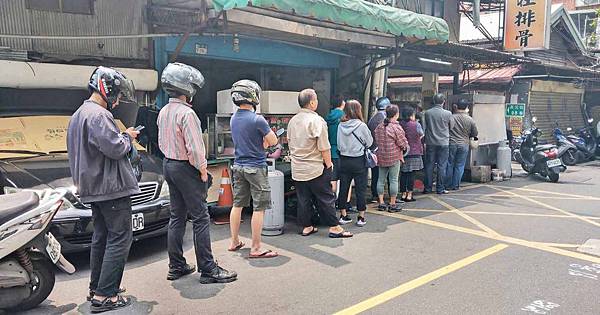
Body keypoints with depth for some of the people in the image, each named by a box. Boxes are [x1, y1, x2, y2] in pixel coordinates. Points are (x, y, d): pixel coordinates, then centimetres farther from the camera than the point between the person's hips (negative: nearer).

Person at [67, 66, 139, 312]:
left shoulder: (79, 114, 17)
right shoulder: (98, 115, -17)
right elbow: (115, 148, -23)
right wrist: (127, 137, -4)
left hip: (93, 187, 11)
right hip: (111, 187, -11)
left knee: (101, 237, 17)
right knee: (120, 239, -6)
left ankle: (96, 289, 26)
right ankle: (104, 296, -4)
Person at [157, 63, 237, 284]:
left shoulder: (164, 112, 10)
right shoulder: (186, 113, -19)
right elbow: (194, 147, -22)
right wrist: (203, 170, -11)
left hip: (168, 165, 10)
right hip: (186, 167, -9)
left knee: (177, 216, 14)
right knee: (200, 218, -4)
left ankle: (176, 266, 21)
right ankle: (208, 270, 1)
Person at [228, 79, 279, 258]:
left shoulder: (233, 119, 6)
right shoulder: (257, 120, -18)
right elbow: (273, 142, -10)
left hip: (238, 166, 8)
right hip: (256, 167, -8)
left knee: (237, 205, 15)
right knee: (259, 208, 0)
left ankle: (234, 242, 25)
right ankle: (256, 249, 5)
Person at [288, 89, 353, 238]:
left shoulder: (292, 120, 7)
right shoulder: (317, 120, -15)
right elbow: (324, 147, -16)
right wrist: (329, 164, -4)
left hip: (297, 168, 7)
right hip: (315, 168, -6)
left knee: (303, 199, 13)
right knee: (326, 198, 3)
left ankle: (307, 226, 21)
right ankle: (334, 228, 9)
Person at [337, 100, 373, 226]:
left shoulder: (341, 126, -4)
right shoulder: (361, 126, -14)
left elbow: (338, 144, 5)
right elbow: (369, 142, -2)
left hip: (344, 160, 4)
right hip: (359, 161, -4)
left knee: (343, 188, 12)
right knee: (361, 189, 6)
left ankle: (343, 215, 20)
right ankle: (361, 217, 12)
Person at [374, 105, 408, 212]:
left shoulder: (379, 127, 4)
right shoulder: (396, 127, -14)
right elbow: (403, 144, -10)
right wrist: (405, 147, 10)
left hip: (381, 157, 6)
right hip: (394, 157, -6)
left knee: (381, 179, 11)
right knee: (394, 180, 2)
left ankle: (381, 203, 16)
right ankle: (393, 204, 8)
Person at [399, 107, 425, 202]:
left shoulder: (400, 125, -2)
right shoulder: (416, 124, -10)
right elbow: (421, 135, 3)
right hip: (414, 152, -3)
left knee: (403, 174, 9)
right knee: (411, 174, 1)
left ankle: (403, 194, 15)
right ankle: (409, 195, 3)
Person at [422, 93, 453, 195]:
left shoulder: (427, 113, -3)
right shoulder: (448, 113, -7)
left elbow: (424, 128, 4)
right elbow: (451, 127, 6)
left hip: (430, 142, 2)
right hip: (443, 142, -2)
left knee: (429, 166, 8)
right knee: (442, 166, 4)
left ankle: (427, 188, 12)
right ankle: (440, 189, 8)